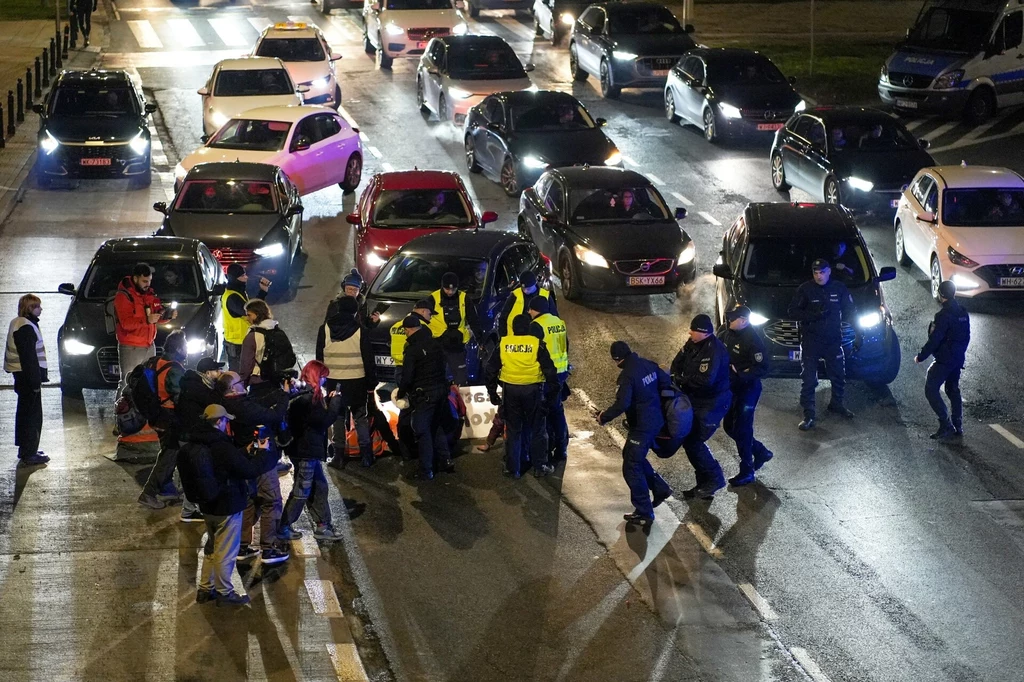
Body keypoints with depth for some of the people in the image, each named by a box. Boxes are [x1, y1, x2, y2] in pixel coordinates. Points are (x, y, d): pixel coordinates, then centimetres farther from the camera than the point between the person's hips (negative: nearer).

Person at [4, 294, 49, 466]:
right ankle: (29, 454, -6)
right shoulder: (26, 328, -19)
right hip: (28, 375, -11)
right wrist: (35, 381, -22)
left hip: (22, 375, 11)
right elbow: (29, 356, -23)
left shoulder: (17, 324, 14)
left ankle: (25, 449, 29)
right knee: (32, 414, -7)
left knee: (24, 412, 19)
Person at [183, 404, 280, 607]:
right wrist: (263, 453, -6)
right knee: (226, 552, 6)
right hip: (227, 507, -8)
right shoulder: (222, 447, -28)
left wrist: (247, 452, 8)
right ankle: (224, 593, 18)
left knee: (212, 547, 24)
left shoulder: (195, 445, -1)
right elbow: (249, 470, -22)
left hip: (207, 504, 8)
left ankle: (205, 588, 32)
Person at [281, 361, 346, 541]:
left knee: (319, 487, 15)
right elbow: (325, 420, -22)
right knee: (301, 491, 1)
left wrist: (330, 401, 4)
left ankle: (323, 525, 22)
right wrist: (335, 400, -11)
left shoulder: (308, 394, 9)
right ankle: (283, 527, 10)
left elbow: (320, 414, 16)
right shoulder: (307, 397, -22)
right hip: (306, 451, -10)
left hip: (308, 450, 10)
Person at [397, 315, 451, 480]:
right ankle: (445, 460, 21)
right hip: (441, 390, 7)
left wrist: (400, 393, 1)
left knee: (423, 431, 0)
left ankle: (426, 471, 0)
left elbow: (407, 377, -15)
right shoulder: (435, 344, 5)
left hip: (424, 394, -7)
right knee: (436, 426, 22)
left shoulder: (412, 349, -15)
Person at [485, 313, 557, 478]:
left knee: (513, 430, 12)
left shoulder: (503, 344, 0)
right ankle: (540, 466, 14)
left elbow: (490, 370, 4)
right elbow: (549, 370, -8)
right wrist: (553, 390, 1)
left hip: (510, 391, 2)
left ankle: (513, 469, 14)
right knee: (537, 430, 11)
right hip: (533, 390, -2)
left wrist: (492, 393, 13)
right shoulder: (537, 344, -7)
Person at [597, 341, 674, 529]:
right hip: (656, 420, 9)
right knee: (633, 456, 27)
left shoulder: (627, 375, -22)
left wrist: (604, 417, -15)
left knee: (632, 468, 1)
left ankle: (644, 514, 4)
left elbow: (621, 404, -30)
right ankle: (660, 488, 28)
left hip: (641, 426, -9)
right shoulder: (648, 365, 1)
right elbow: (666, 382, 12)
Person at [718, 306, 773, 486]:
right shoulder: (725, 335, 2)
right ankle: (760, 452, 33)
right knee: (729, 426, 15)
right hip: (732, 388, 8)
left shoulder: (753, 340, -20)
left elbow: (762, 369, -20)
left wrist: (740, 375, -29)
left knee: (742, 429, -5)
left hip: (748, 389, -8)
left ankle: (746, 472, 6)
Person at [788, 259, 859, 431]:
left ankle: (836, 404, 39)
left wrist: (857, 335, 2)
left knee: (838, 376, 17)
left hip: (834, 340, 3)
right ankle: (808, 415, -2)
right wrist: (815, 315, -23)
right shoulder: (805, 289, -7)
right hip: (811, 341, -3)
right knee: (809, 379, -6)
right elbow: (793, 312, -9)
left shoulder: (839, 289, 1)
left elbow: (851, 312, 8)